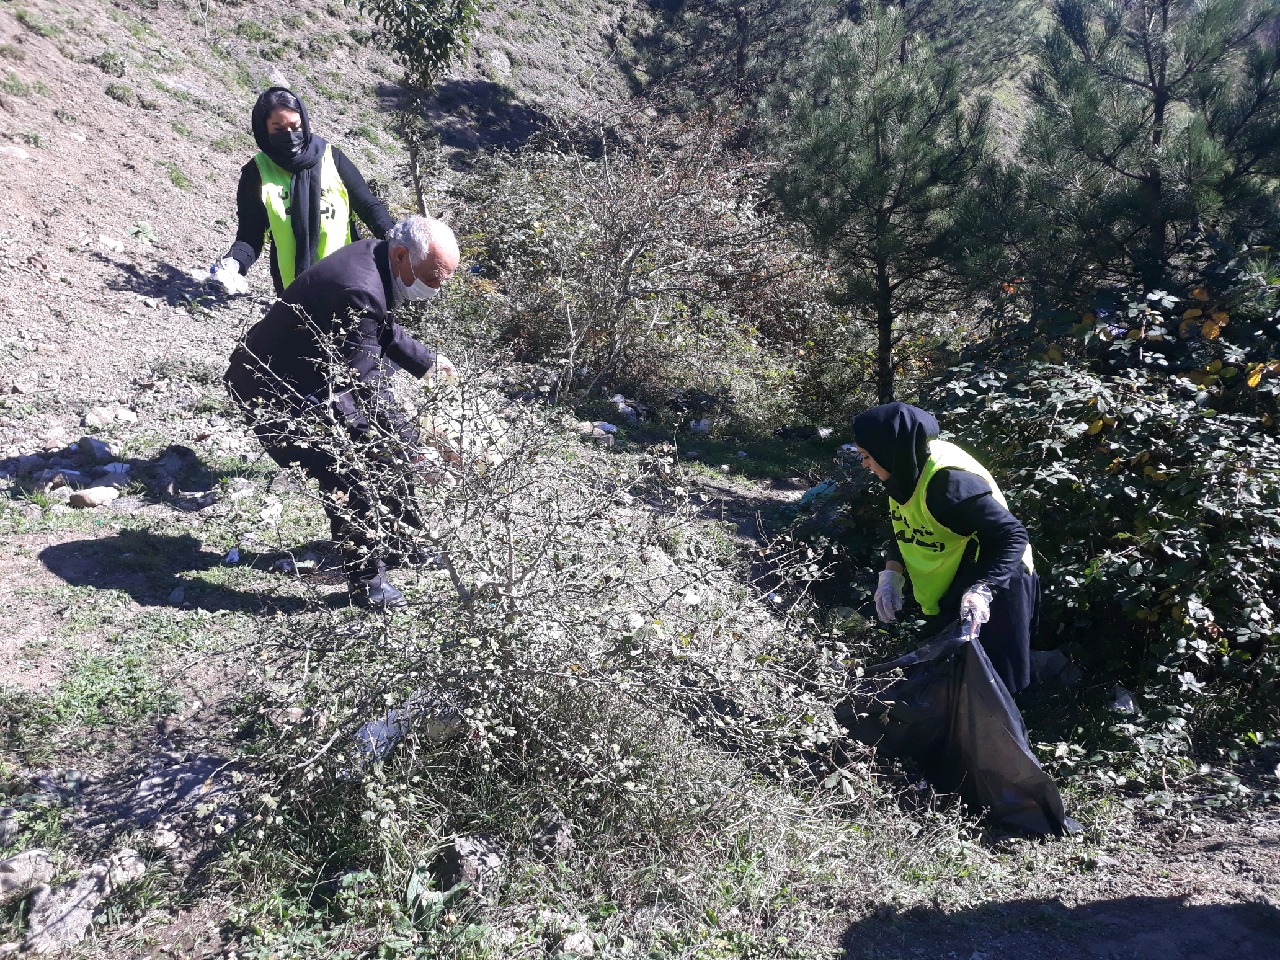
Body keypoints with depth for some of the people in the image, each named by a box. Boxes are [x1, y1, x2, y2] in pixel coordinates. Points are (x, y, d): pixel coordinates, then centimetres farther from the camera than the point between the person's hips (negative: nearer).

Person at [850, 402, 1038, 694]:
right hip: (949, 592, 9)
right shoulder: (909, 468, -4)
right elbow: (905, 528, 10)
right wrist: (892, 572, -5)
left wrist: (981, 590, -41)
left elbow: (1012, 535, -31)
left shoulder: (949, 482, -32)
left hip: (991, 586, -9)